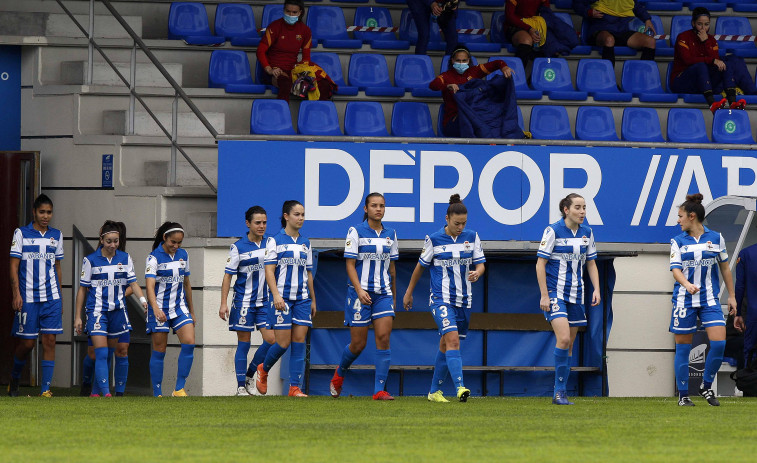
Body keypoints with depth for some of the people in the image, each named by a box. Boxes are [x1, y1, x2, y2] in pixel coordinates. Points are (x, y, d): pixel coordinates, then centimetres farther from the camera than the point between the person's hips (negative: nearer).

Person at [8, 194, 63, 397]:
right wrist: (16, 294, -10)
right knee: (27, 342, -1)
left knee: (50, 340, -4)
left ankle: (46, 388, -3)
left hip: (51, 297, 3)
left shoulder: (56, 236, 11)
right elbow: (14, 266, -2)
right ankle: (14, 377, 25)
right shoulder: (21, 234, 0)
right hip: (28, 297, -3)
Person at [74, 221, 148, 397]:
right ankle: (105, 393, -20)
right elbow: (82, 289, 3)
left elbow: (132, 283, 6)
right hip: (97, 311, -4)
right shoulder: (90, 260, -2)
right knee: (101, 353, -14)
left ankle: (119, 393, 17)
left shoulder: (125, 258, 6)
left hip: (118, 312, 4)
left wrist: (143, 299, -15)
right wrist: (78, 317, 2)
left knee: (122, 352, 6)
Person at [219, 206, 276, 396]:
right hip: (244, 301, -4)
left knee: (271, 339, -7)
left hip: (265, 301, 4)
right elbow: (228, 275, -3)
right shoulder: (238, 247, -4)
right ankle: (241, 387, 6)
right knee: (243, 344, -1)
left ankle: (249, 376, 11)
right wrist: (223, 303, -8)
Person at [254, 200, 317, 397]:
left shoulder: (305, 243, 14)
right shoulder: (275, 240, -2)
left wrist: (313, 300, 17)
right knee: (283, 343, -6)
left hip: (302, 298, 5)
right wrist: (276, 295, -18)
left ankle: (295, 387, -2)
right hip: (282, 298, -5)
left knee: (299, 342, -3)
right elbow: (269, 271, -7)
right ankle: (263, 370, 23)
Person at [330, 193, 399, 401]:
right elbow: (350, 265, -7)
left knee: (383, 338, -11)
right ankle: (339, 374, 32)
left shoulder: (390, 234, 10)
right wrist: (359, 290, -19)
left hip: (383, 293, 4)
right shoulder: (356, 232, -4)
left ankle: (380, 390, -10)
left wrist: (393, 296, 17)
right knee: (358, 344, 1)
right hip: (360, 293, -3)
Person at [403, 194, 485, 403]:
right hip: (441, 299, -4)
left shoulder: (472, 237, 4)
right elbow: (421, 266, 7)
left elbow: (480, 264, 7)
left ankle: (434, 391, 22)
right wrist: (409, 292, 15)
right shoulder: (434, 240, -5)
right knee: (453, 339, -22)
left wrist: (477, 273, -18)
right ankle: (460, 387, -32)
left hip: (463, 300, 4)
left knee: (446, 345, 11)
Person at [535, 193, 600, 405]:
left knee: (568, 345, 7)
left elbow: (591, 264, 17)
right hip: (555, 292, -6)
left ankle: (560, 393, 12)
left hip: (575, 295, 6)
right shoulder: (553, 231, -9)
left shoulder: (587, 233, 7)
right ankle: (559, 391, -14)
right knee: (563, 339, -20)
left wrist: (596, 289, 3)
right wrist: (544, 295, -12)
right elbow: (540, 264, -8)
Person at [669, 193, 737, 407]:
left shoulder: (716, 238, 5)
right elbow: (675, 269, -6)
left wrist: (731, 295, 13)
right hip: (684, 299, -1)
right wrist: (686, 284, -27)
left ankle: (706, 386, 8)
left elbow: (724, 267, 13)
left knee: (719, 343, -12)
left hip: (710, 299, 1)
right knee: (683, 347, 0)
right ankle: (683, 395, 10)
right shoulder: (678, 242, 3)